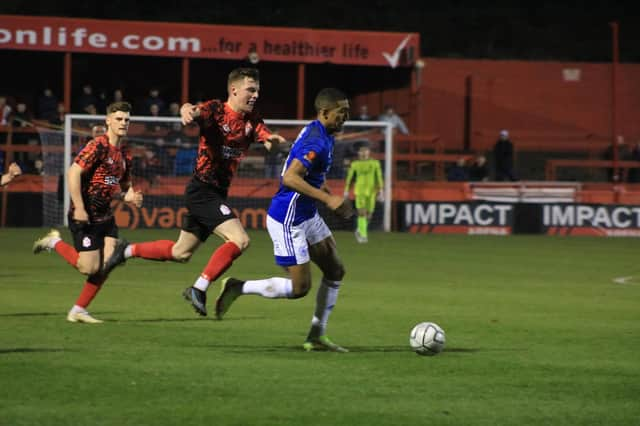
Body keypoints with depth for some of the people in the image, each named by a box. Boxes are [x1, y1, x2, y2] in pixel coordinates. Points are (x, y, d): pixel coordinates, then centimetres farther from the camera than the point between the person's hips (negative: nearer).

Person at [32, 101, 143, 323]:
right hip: (85, 216, -8)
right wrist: (79, 208, -25)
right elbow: (73, 173, -22)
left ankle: (78, 311, 10)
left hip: (105, 215, 8)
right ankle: (55, 242, 16)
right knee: (88, 267, -9)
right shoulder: (98, 146, -15)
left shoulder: (124, 153, 11)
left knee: (107, 265, -1)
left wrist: (128, 197, -1)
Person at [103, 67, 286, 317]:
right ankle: (199, 289, -15)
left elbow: (266, 137, -11)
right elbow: (196, 111, -33)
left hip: (218, 193, 8)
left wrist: (271, 139, -36)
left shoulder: (251, 121, 6)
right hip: (203, 190, -8)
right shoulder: (216, 109, -13)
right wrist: (188, 111, -58)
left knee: (181, 253, 18)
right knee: (239, 240, -21)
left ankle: (128, 251, 35)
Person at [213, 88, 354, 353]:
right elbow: (290, 178, -31)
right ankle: (238, 288, 7)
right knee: (300, 287, -7)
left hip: (307, 216, 10)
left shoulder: (321, 135, 9)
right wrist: (328, 199, -31)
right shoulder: (317, 142, -22)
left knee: (335, 271, 10)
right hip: (288, 221, -10)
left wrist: (329, 194, 16)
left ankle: (316, 337, 15)